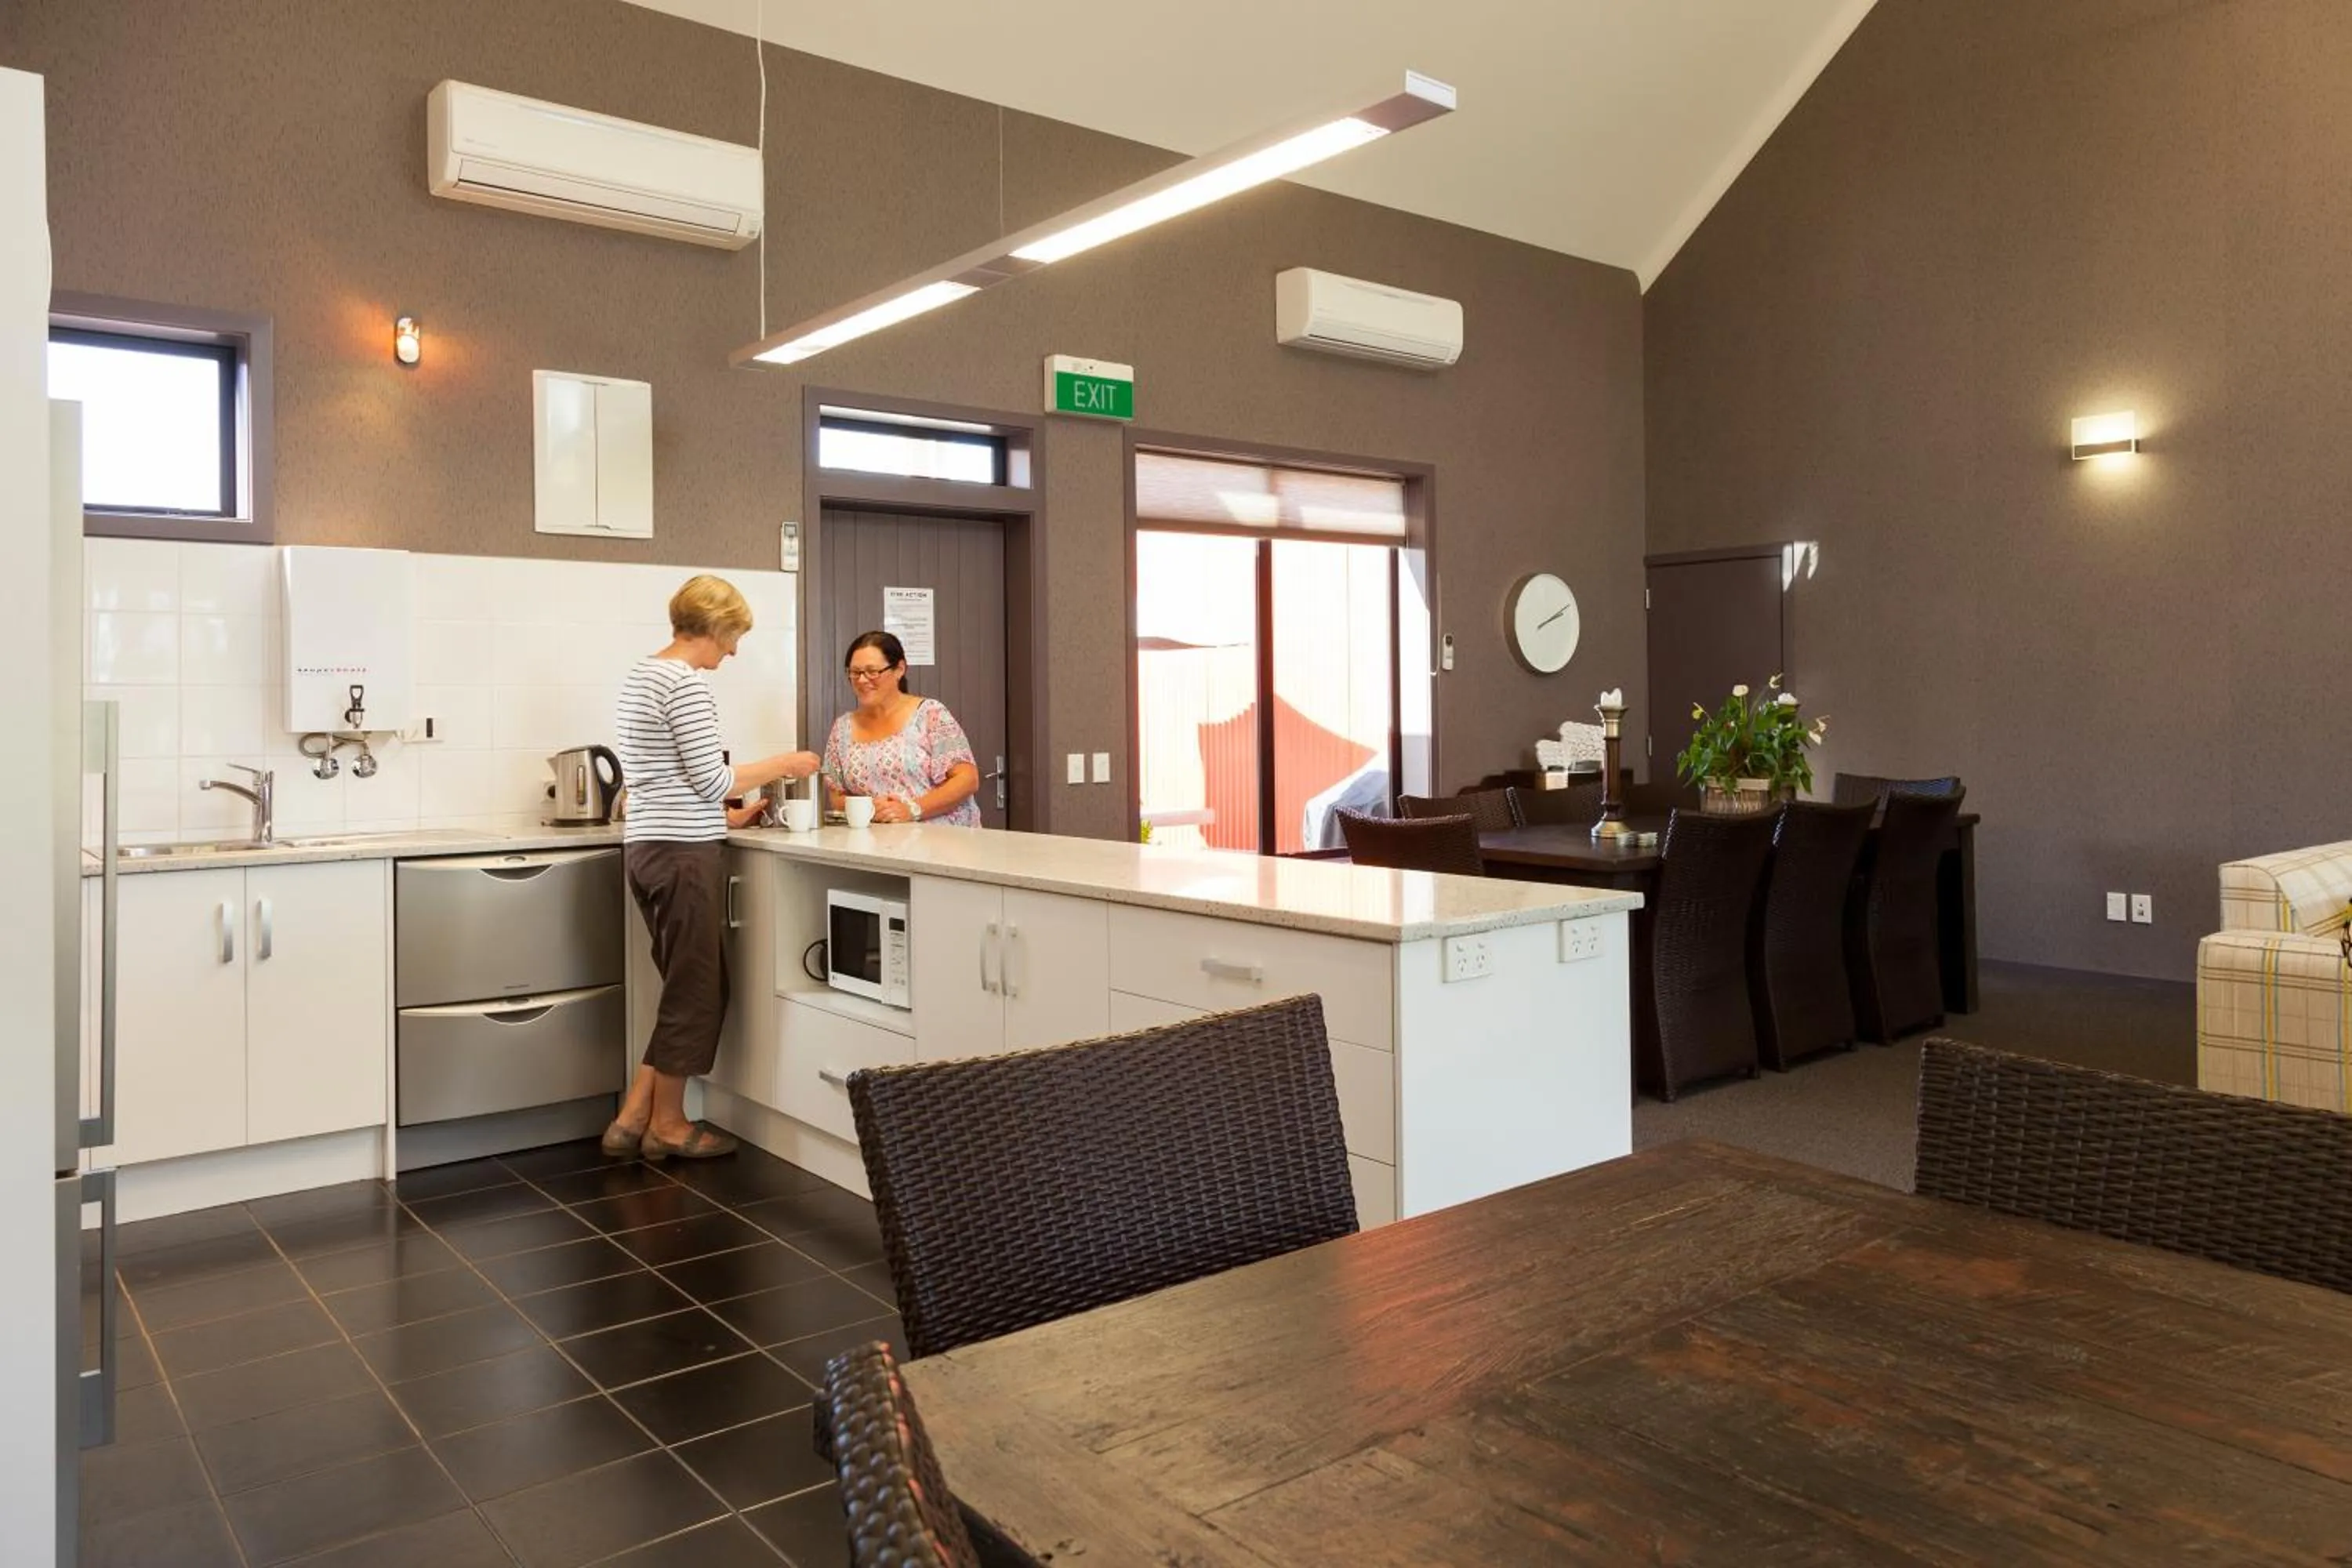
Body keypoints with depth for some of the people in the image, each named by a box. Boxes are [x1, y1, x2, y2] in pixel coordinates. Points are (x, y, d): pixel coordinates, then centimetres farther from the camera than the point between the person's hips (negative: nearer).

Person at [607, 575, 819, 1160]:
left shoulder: (640, 675, 15)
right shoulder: (687, 683, -15)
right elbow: (711, 779, -16)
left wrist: (722, 817, 20)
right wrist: (780, 765, -3)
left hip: (647, 847, 10)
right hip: (684, 855, -10)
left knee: (685, 987, 17)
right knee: (697, 990, 4)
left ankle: (632, 1118, 19)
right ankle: (667, 1126, 16)